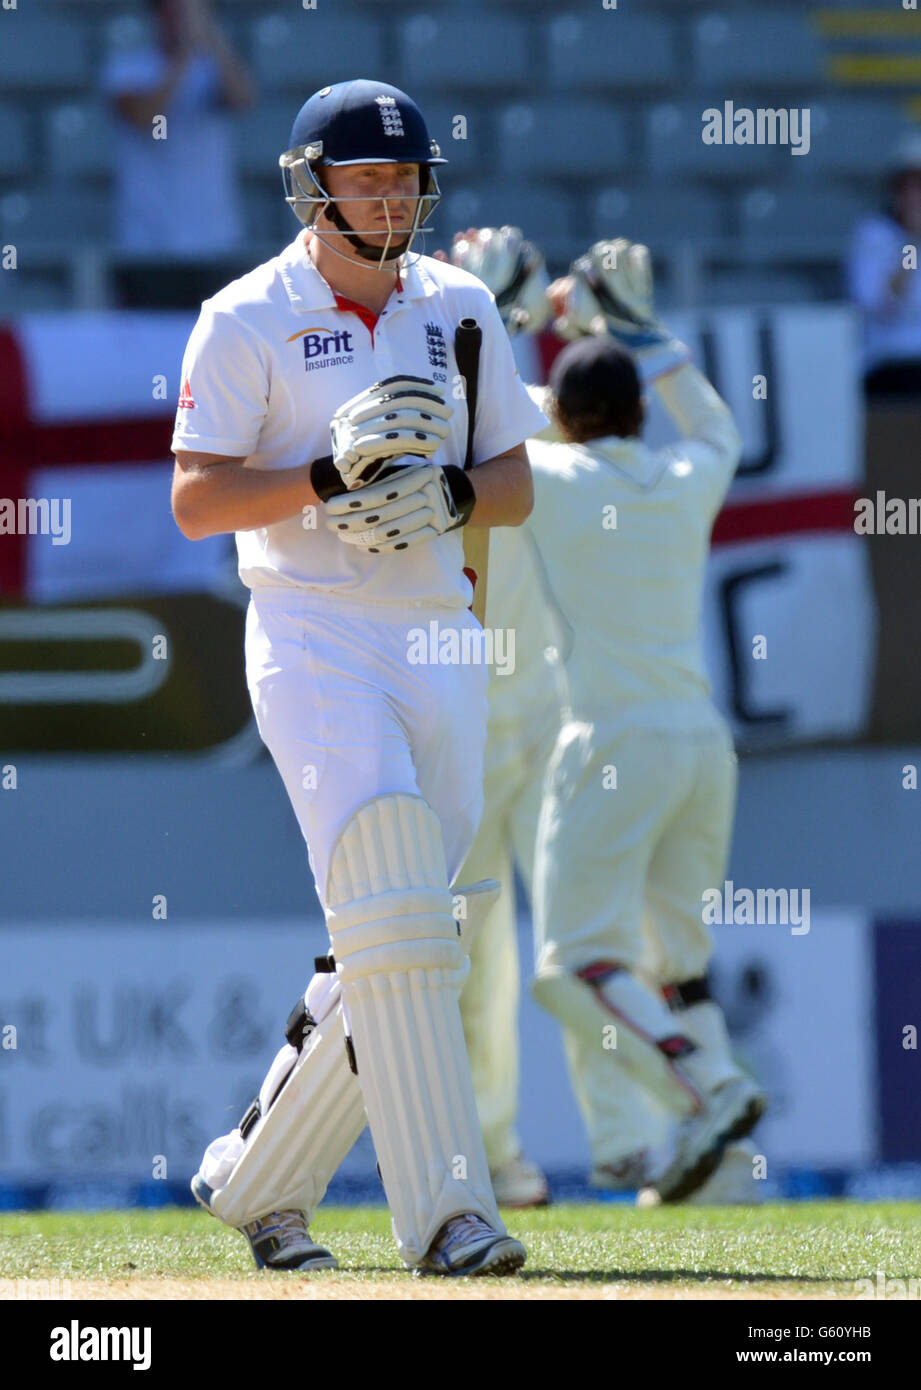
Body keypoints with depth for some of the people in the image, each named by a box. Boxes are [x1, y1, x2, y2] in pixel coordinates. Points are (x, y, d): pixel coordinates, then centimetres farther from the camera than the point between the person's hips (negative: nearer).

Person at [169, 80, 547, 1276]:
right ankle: (443, 1213, -23)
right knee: (393, 913, -19)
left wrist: (450, 494, -8)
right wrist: (332, 473, -19)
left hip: (439, 642, 6)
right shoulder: (248, 320, -3)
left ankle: (257, 1178, 22)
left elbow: (517, 484, 14)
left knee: (403, 943, 6)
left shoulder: (459, 310, 12)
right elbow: (195, 501, -7)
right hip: (312, 639, -6)